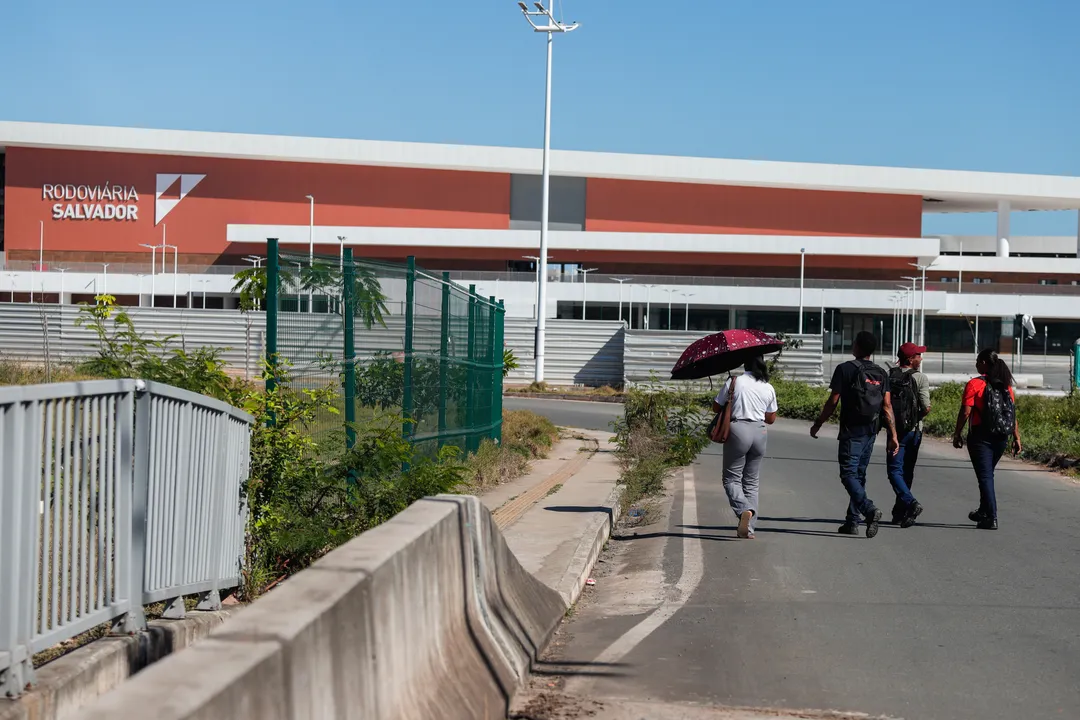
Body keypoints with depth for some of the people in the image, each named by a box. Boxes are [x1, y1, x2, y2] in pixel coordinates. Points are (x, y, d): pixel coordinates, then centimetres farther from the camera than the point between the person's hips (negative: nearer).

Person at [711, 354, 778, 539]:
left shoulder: (734, 383, -3)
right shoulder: (769, 389, 7)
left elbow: (716, 407, 3)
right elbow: (771, 418, 14)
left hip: (738, 431, -4)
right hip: (760, 433, 4)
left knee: (732, 478, 3)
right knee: (751, 481, 11)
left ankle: (744, 510, -26)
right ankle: (749, 528, 5)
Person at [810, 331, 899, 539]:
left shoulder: (845, 369, -7)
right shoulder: (881, 374, 8)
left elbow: (833, 401, -8)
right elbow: (887, 406, 2)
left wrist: (817, 424, 3)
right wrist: (893, 435, 2)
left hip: (851, 431, -6)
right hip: (871, 432, 6)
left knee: (849, 474, -6)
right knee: (859, 475, 13)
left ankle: (869, 509, -27)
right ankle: (852, 522, 15)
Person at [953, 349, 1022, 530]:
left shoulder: (975, 384, -9)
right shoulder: (1006, 385, 8)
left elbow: (965, 412, -13)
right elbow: (1013, 414, 7)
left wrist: (957, 434, -4)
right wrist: (1016, 438, 10)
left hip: (981, 437, -6)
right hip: (1001, 438, 6)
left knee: (985, 476, -3)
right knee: (988, 474, 21)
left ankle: (991, 518, -8)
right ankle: (983, 512, 33)